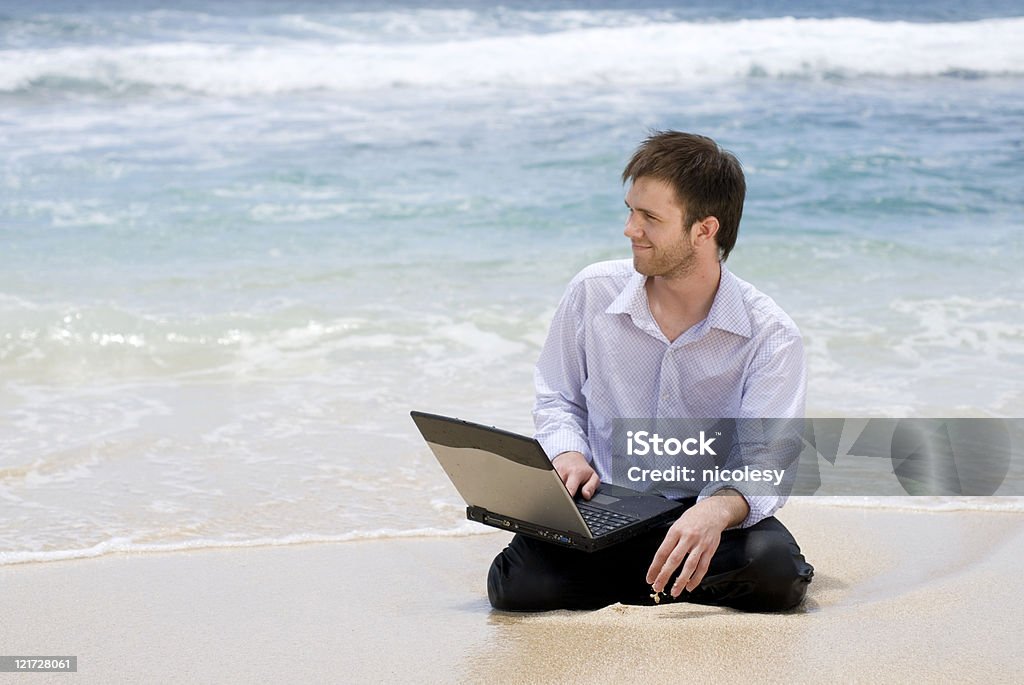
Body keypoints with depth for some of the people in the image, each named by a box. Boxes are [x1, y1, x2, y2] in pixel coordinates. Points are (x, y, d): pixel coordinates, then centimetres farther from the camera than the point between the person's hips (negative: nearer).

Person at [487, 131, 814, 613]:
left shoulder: (770, 337, -9)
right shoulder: (592, 293, 1)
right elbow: (557, 398, 15)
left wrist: (720, 507, -41)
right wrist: (569, 455, -8)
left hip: (704, 516, -1)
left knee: (775, 571, -34)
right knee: (517, 584, -27)